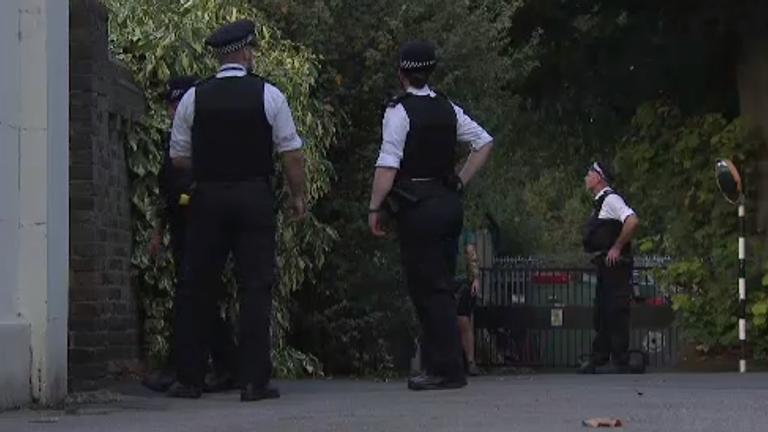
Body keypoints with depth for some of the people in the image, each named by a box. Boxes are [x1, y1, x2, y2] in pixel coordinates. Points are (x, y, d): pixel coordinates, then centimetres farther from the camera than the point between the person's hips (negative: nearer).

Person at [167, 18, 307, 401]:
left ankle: (189, 379, 10)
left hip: (207, 197, 2)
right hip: (256, 196, -2)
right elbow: (292, 153, -2)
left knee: (198, 288, 8)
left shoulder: (194, 98, 2)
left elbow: (178, 157, 5)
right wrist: (297, 196, 10)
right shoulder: (268, 95, -2)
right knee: (256, 288, 1)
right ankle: (254, 381, -1)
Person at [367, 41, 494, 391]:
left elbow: (388, 165, -16)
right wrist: (461, 181, 15)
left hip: (416, 208, -7)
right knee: (440, 285, 12)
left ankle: (446, 369, -6)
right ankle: (442, 365, 15)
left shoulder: (399, 111, -10)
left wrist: (375, 208, -11)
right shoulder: (447, 109, 11)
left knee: (428, 287, -5)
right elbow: (484, 142, 15)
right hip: (449, 202, 7)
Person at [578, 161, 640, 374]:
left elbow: (633, 221, -26)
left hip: (615, 265, -10)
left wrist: (616, 248, -21)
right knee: (602, 314, 12)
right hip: (605, 267, 10)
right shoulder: (600, 202, 20)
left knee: (616, 313, -8)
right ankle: (599, 358, 17)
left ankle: (620, 362, -5)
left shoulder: (611, 199, -12)